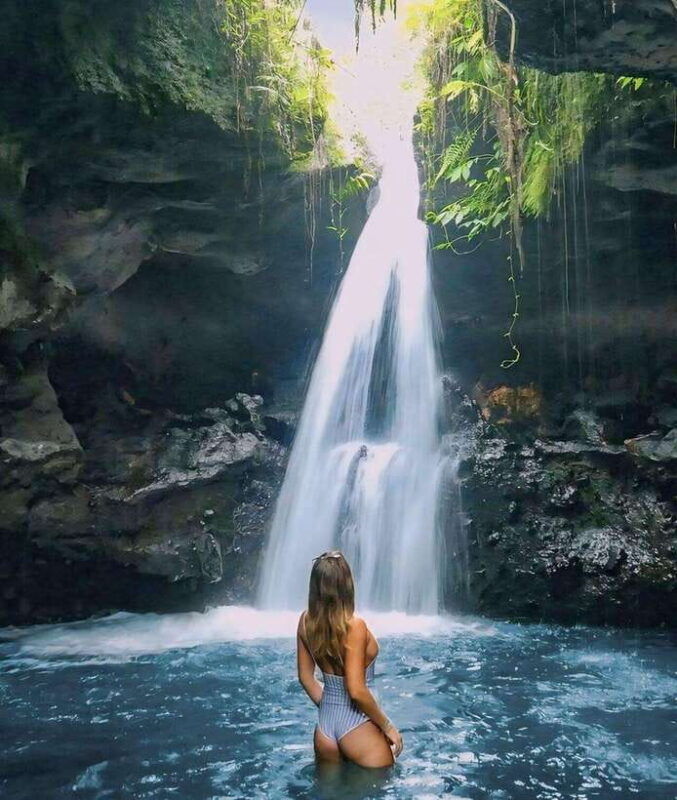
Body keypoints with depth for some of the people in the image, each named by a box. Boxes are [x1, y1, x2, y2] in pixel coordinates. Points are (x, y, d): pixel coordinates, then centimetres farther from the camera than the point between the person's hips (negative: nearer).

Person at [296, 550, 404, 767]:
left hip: (324, 726, 6)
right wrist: (388, 727, -9)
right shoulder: (354, 625, -23)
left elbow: (305, 677, 7)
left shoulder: (306, 621, -4)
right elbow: (356, 691, -22)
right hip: (357, 726, -6)